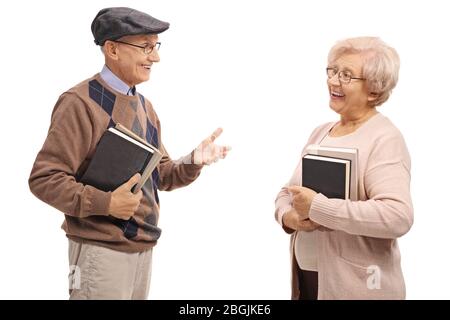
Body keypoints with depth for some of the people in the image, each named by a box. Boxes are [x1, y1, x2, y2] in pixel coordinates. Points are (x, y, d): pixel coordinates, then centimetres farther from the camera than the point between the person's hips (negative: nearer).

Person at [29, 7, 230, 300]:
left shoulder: (144, 106, 13)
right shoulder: (81, 102, -13)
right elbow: (43, 179, -16)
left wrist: (193, 163, -4)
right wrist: (105, 202, -26)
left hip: (143, 248, 8)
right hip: (101, 250, -8)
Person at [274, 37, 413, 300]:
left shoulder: (384, 139, -15)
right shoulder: (320, 132, 9)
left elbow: (398, 216, -28)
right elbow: (288, 192, 12)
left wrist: (316, 207, -25)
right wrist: (287, 216, -11)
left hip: (354, 285, -6)